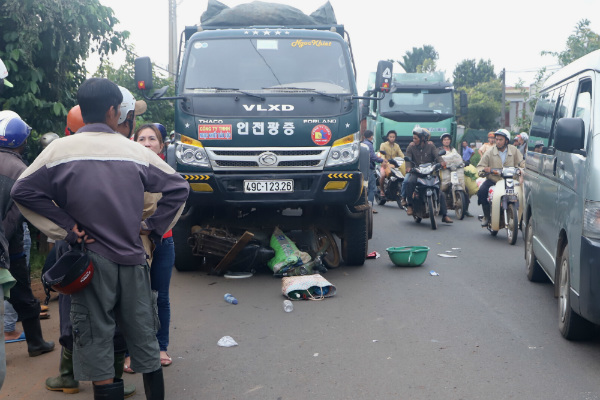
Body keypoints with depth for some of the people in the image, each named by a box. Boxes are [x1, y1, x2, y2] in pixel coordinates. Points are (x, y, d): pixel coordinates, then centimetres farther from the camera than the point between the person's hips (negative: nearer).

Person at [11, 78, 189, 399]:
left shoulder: (60, 149, -5)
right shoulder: (135, 151, 0)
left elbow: (23, 191, -10)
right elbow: (178, 187, 4)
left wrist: (66, 228, -6)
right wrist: (154, 226, 8)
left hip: (91, 260, -2)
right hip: (132, 259, 3)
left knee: (97, 346, 4)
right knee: (144, 340, 15)